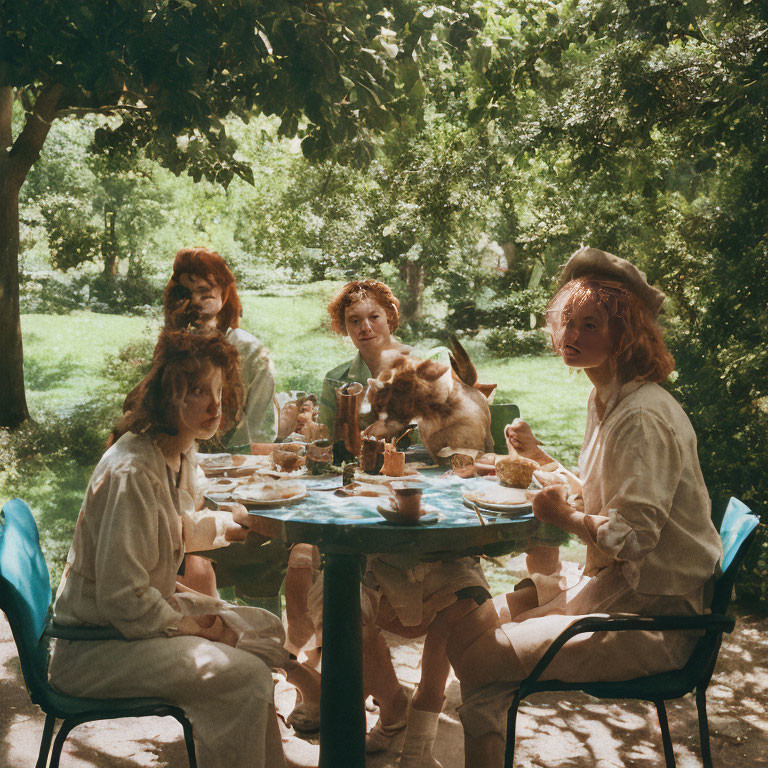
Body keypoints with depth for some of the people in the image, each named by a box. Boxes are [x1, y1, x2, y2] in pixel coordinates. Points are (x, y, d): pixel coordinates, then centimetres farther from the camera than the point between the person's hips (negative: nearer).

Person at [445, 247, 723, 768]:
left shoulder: (644, 417, -22)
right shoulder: (607, 400, 10)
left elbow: (631, 535, -25)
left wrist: (565, 516, -10)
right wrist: (539, 457, 14)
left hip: (653, 614, -10)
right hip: (613, 584, 10)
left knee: (481, 662, -14)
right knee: (469, 627, 7)